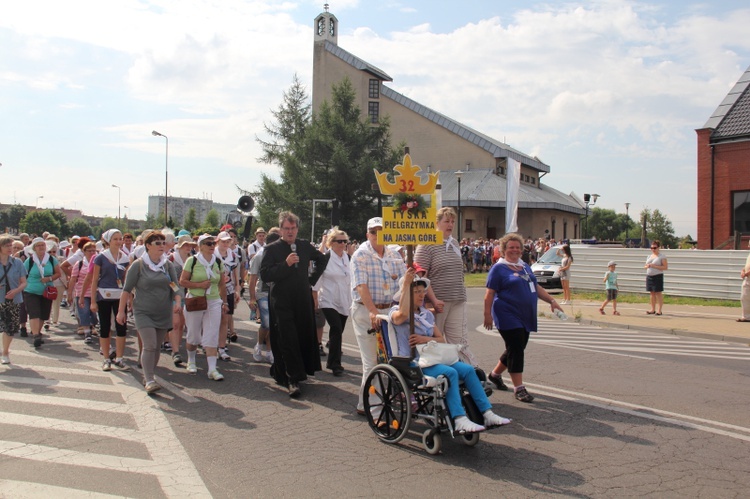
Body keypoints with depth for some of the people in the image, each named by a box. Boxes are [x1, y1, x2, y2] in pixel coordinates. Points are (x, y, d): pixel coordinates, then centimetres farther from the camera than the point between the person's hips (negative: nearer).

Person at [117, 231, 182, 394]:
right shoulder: (138, 265, -4)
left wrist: (178, 302, -13)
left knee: (156, 347, 10)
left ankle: (147, 377, 24)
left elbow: (175, 287, 5)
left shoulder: (168, 265, 6)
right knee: (149, 346, -13)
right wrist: (121, 310, -1)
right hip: (143, 313, -4)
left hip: (164, 313, 4)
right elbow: (127, 289, -1)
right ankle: (149, 381, -8)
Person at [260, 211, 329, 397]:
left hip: (303, 300, 5)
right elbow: (265, 275, -13)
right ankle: (293, 380, -4)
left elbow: (322, 259, 24)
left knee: (304, 338, 9)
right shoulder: (271, 249, -4)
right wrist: (285, 263, -22)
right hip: (282, 302, -4)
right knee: (288, 340, -8)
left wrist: (313, 278, 14)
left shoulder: (305, 246, 8)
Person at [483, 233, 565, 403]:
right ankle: (519, 388, -3)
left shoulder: (525, 267, 16)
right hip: (508, 317, -8)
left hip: (525, 317, 8)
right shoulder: (499, 268, -5)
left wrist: (551, 301, 10)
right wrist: (487, 314, -15)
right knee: (515, 350, -9)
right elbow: (490, 293, -9)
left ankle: (495, 374, 33)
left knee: (517, 349, 14)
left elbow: (536, 287, 21)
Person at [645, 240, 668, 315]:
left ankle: (659, 310, -2)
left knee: (658, 293, -5)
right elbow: (645, 266, 21)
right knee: (652, 293, 9)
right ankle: (653, 309, 14)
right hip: (649, 276, 6)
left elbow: (665, 267, -11)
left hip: (658, 276, -6)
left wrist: (654, 266, -18)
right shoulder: (649, 256, 15)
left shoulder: (662, 256, -4)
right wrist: (647, 266, -3)